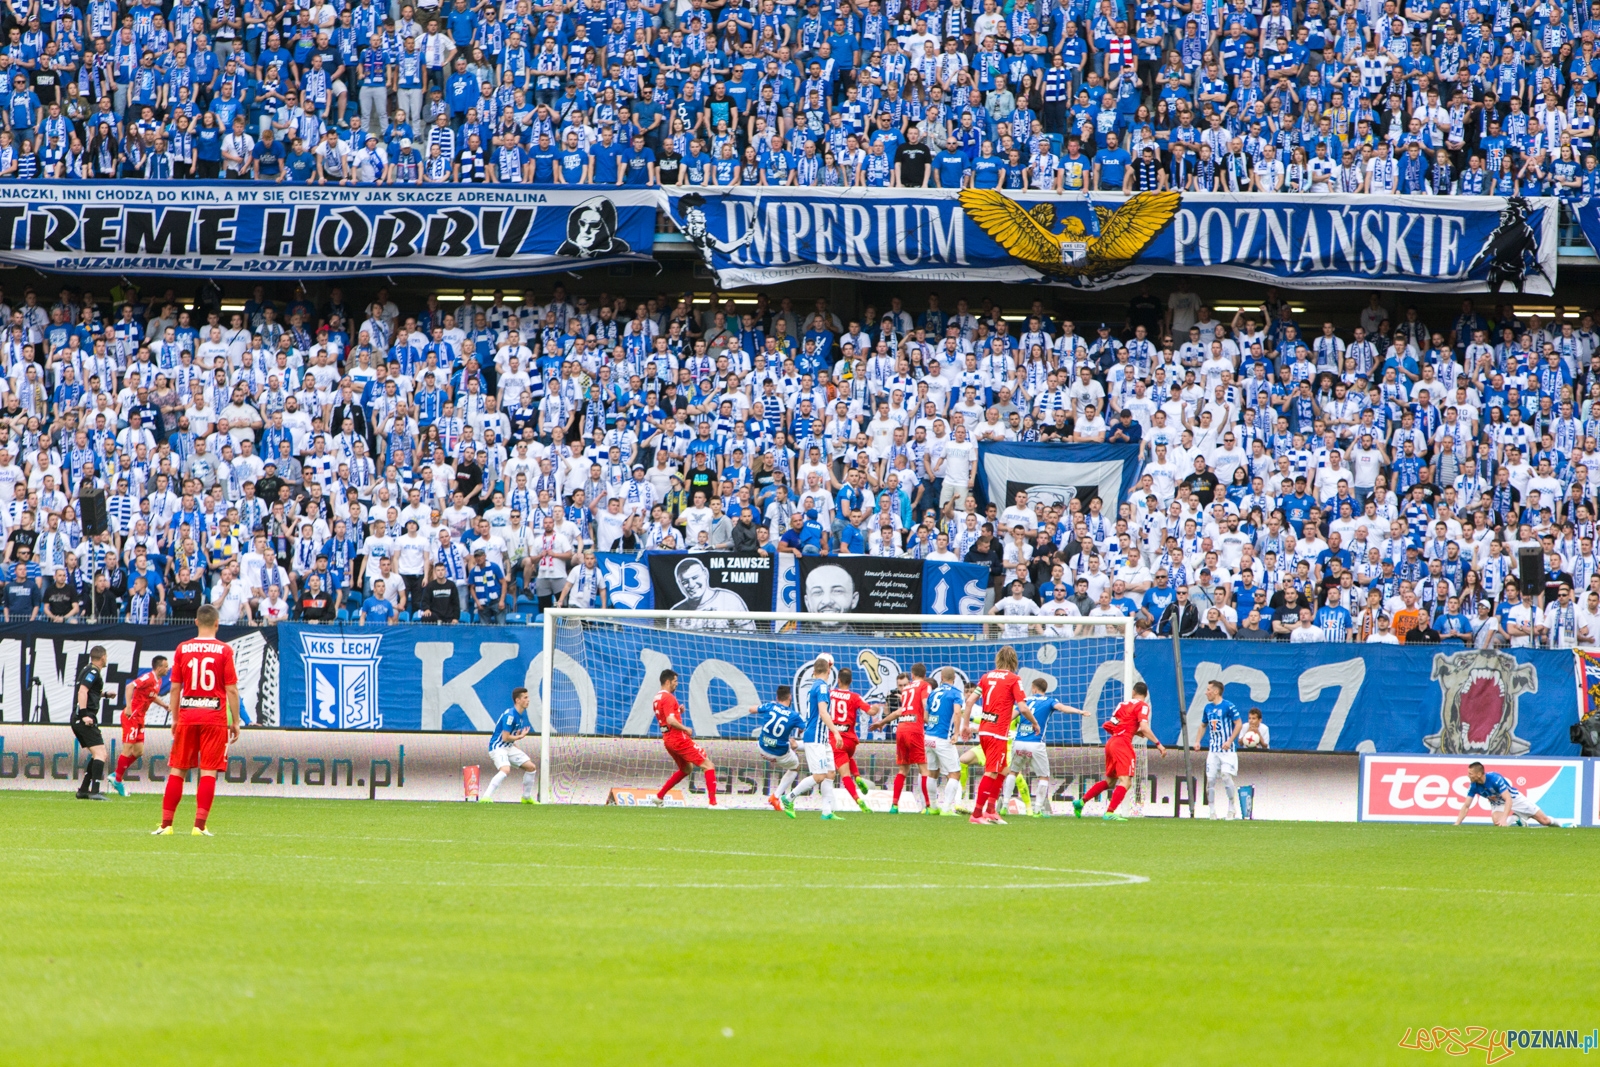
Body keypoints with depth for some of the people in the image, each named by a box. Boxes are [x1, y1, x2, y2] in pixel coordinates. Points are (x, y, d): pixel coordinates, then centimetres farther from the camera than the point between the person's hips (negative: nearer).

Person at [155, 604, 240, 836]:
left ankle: (166, 824, 7)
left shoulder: (182, 649, 3)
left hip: (187, 715, 2)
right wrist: (235, 722, 2)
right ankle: (200, 825, -9)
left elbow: (175, 688, 6)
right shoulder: (224, 650, -3)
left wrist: (174, 718, 15)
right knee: (209, 771, -2)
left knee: (177, 770, 8)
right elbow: (231, 689, -5)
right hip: (215, 716, -2)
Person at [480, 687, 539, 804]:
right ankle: (485, 797, -34)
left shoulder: (522, 714, 8)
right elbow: (505, 737, -22)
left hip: (508, 747, 9)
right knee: (505, 770, -33)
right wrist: (520, 736, -10)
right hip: (497, 747, -9)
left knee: (531, 767, 8)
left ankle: (526, 797, 23)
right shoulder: (510, 715, -22)